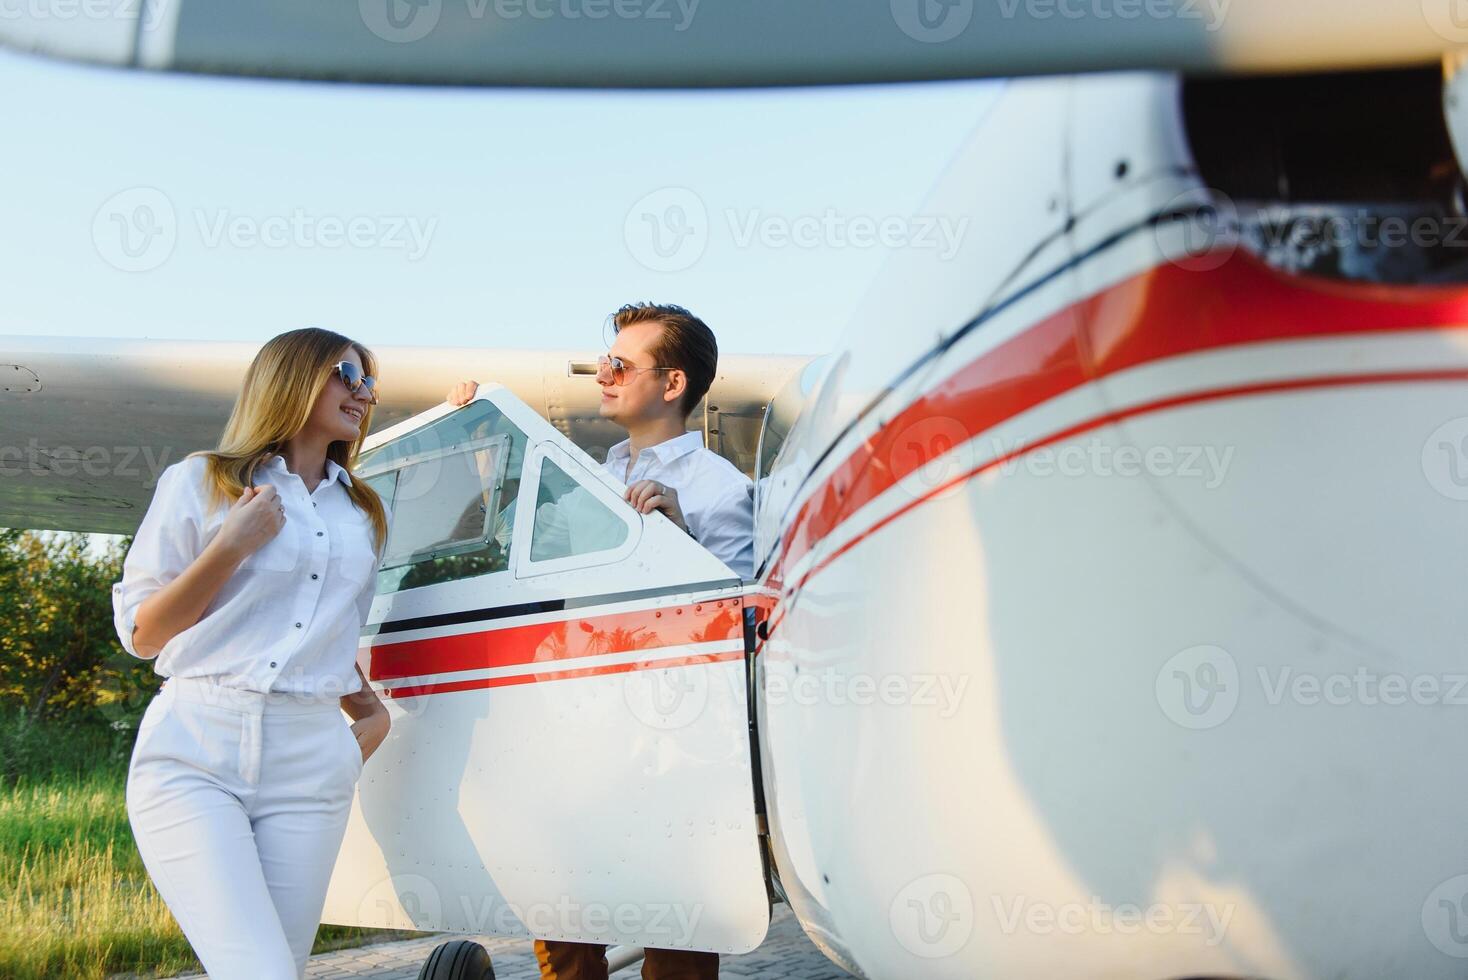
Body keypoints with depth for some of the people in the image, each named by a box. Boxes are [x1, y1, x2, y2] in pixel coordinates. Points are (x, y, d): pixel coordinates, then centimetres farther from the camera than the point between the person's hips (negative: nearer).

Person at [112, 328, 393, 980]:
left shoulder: (361, 514, 22)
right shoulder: (200, 482, 9)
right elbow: (139, 634, 4)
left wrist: (370, 708, 17)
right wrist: (232, 546, -5)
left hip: (310, 762, 5)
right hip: (195, 748, -4)